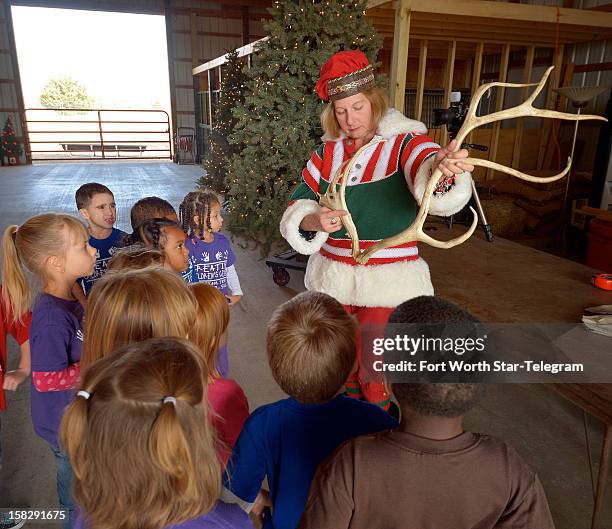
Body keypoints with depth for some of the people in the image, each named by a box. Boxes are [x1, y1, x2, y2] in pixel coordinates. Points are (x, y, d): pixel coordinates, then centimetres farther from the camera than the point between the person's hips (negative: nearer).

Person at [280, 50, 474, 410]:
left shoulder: (404, 142, -8)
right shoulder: (328, 153, 5)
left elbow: (429, 175, -29)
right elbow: (297, 209, 3)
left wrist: (443, 166, -53)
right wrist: (314, 221, -19)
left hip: (387, 281, -4)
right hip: (333, 276, 5)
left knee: (374, 370, 2)